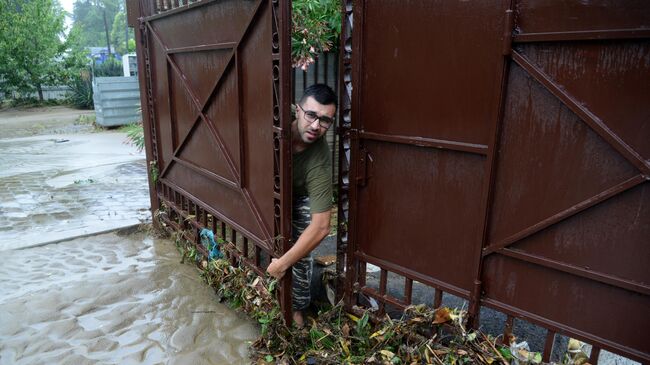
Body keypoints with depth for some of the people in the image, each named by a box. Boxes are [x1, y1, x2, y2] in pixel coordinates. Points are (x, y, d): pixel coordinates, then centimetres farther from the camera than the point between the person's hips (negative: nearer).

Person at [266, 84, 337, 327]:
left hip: (300, 199, -2)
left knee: (301, 255, -4)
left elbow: (321, 226, -40)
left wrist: (283, 263, -36)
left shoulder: (320, 160, -41)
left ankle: (297, 307, 19)